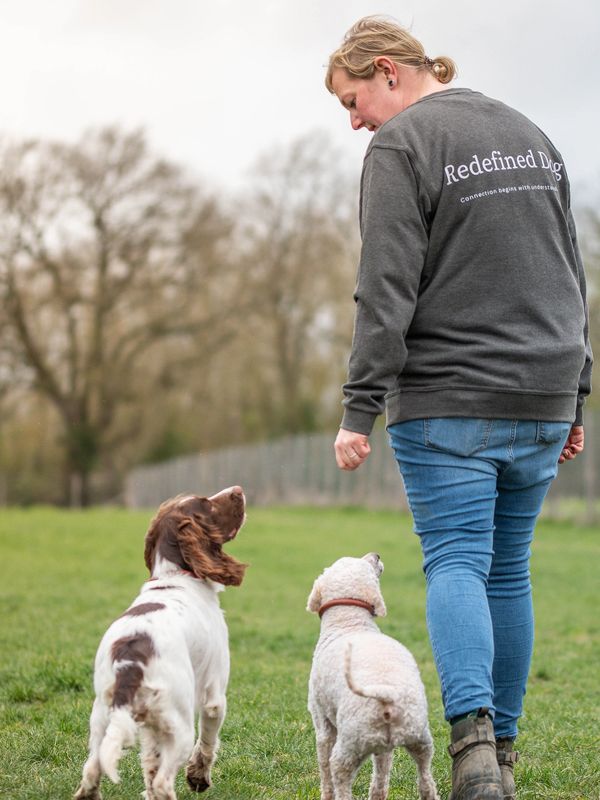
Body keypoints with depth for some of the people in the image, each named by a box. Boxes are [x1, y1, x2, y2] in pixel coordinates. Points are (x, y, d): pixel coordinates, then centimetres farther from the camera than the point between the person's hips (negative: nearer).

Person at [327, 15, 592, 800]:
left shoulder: (400, 147, -6)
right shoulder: (531, 134, 17)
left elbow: (388, 291, -14)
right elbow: (570, 274, 19)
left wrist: (360, 408, -14)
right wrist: (572, 396, 23)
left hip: (448, 398, -6)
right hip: (542, 396, 6)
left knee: (455, 563, -7)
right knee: (508, 571, 10)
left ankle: (473, 733, -23)